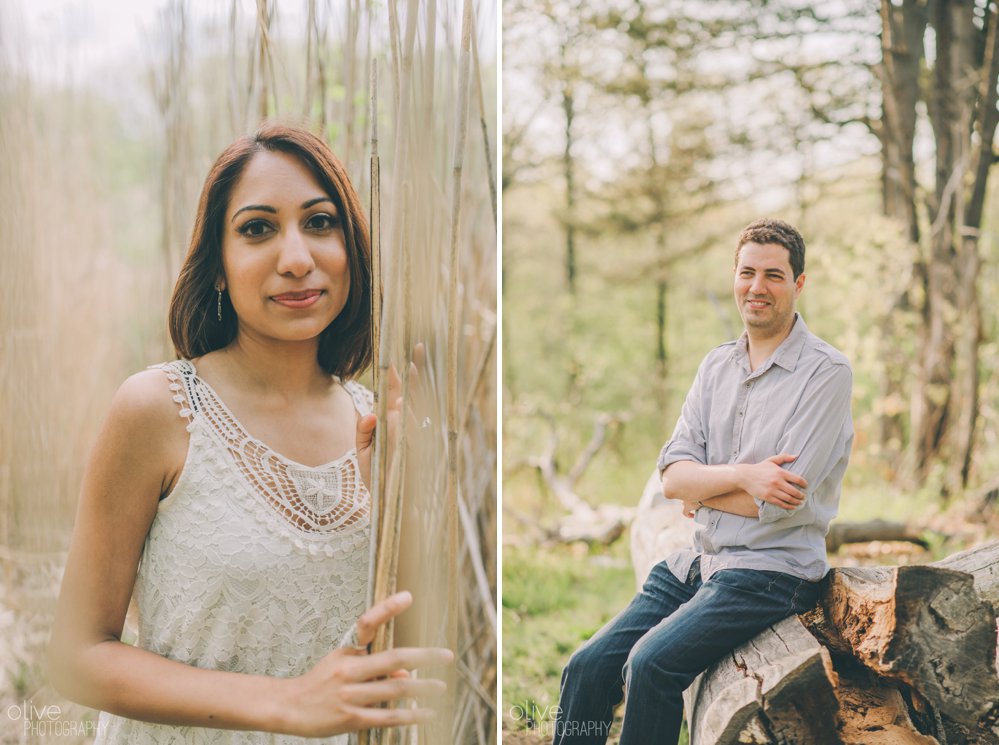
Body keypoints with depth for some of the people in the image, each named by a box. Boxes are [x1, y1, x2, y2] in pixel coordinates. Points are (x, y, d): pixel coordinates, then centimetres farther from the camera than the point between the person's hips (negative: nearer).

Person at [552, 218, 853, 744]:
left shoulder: (826, 373, -8)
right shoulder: (717, 365, 11)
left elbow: (779, 503, -16)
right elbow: (672, 476, 1)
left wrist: (701, 490, -2)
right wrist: (741, 475, -17)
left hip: (773, 569, -6)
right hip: (696, 561, 6)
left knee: (652, 662, -26)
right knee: (586, 668, -6)